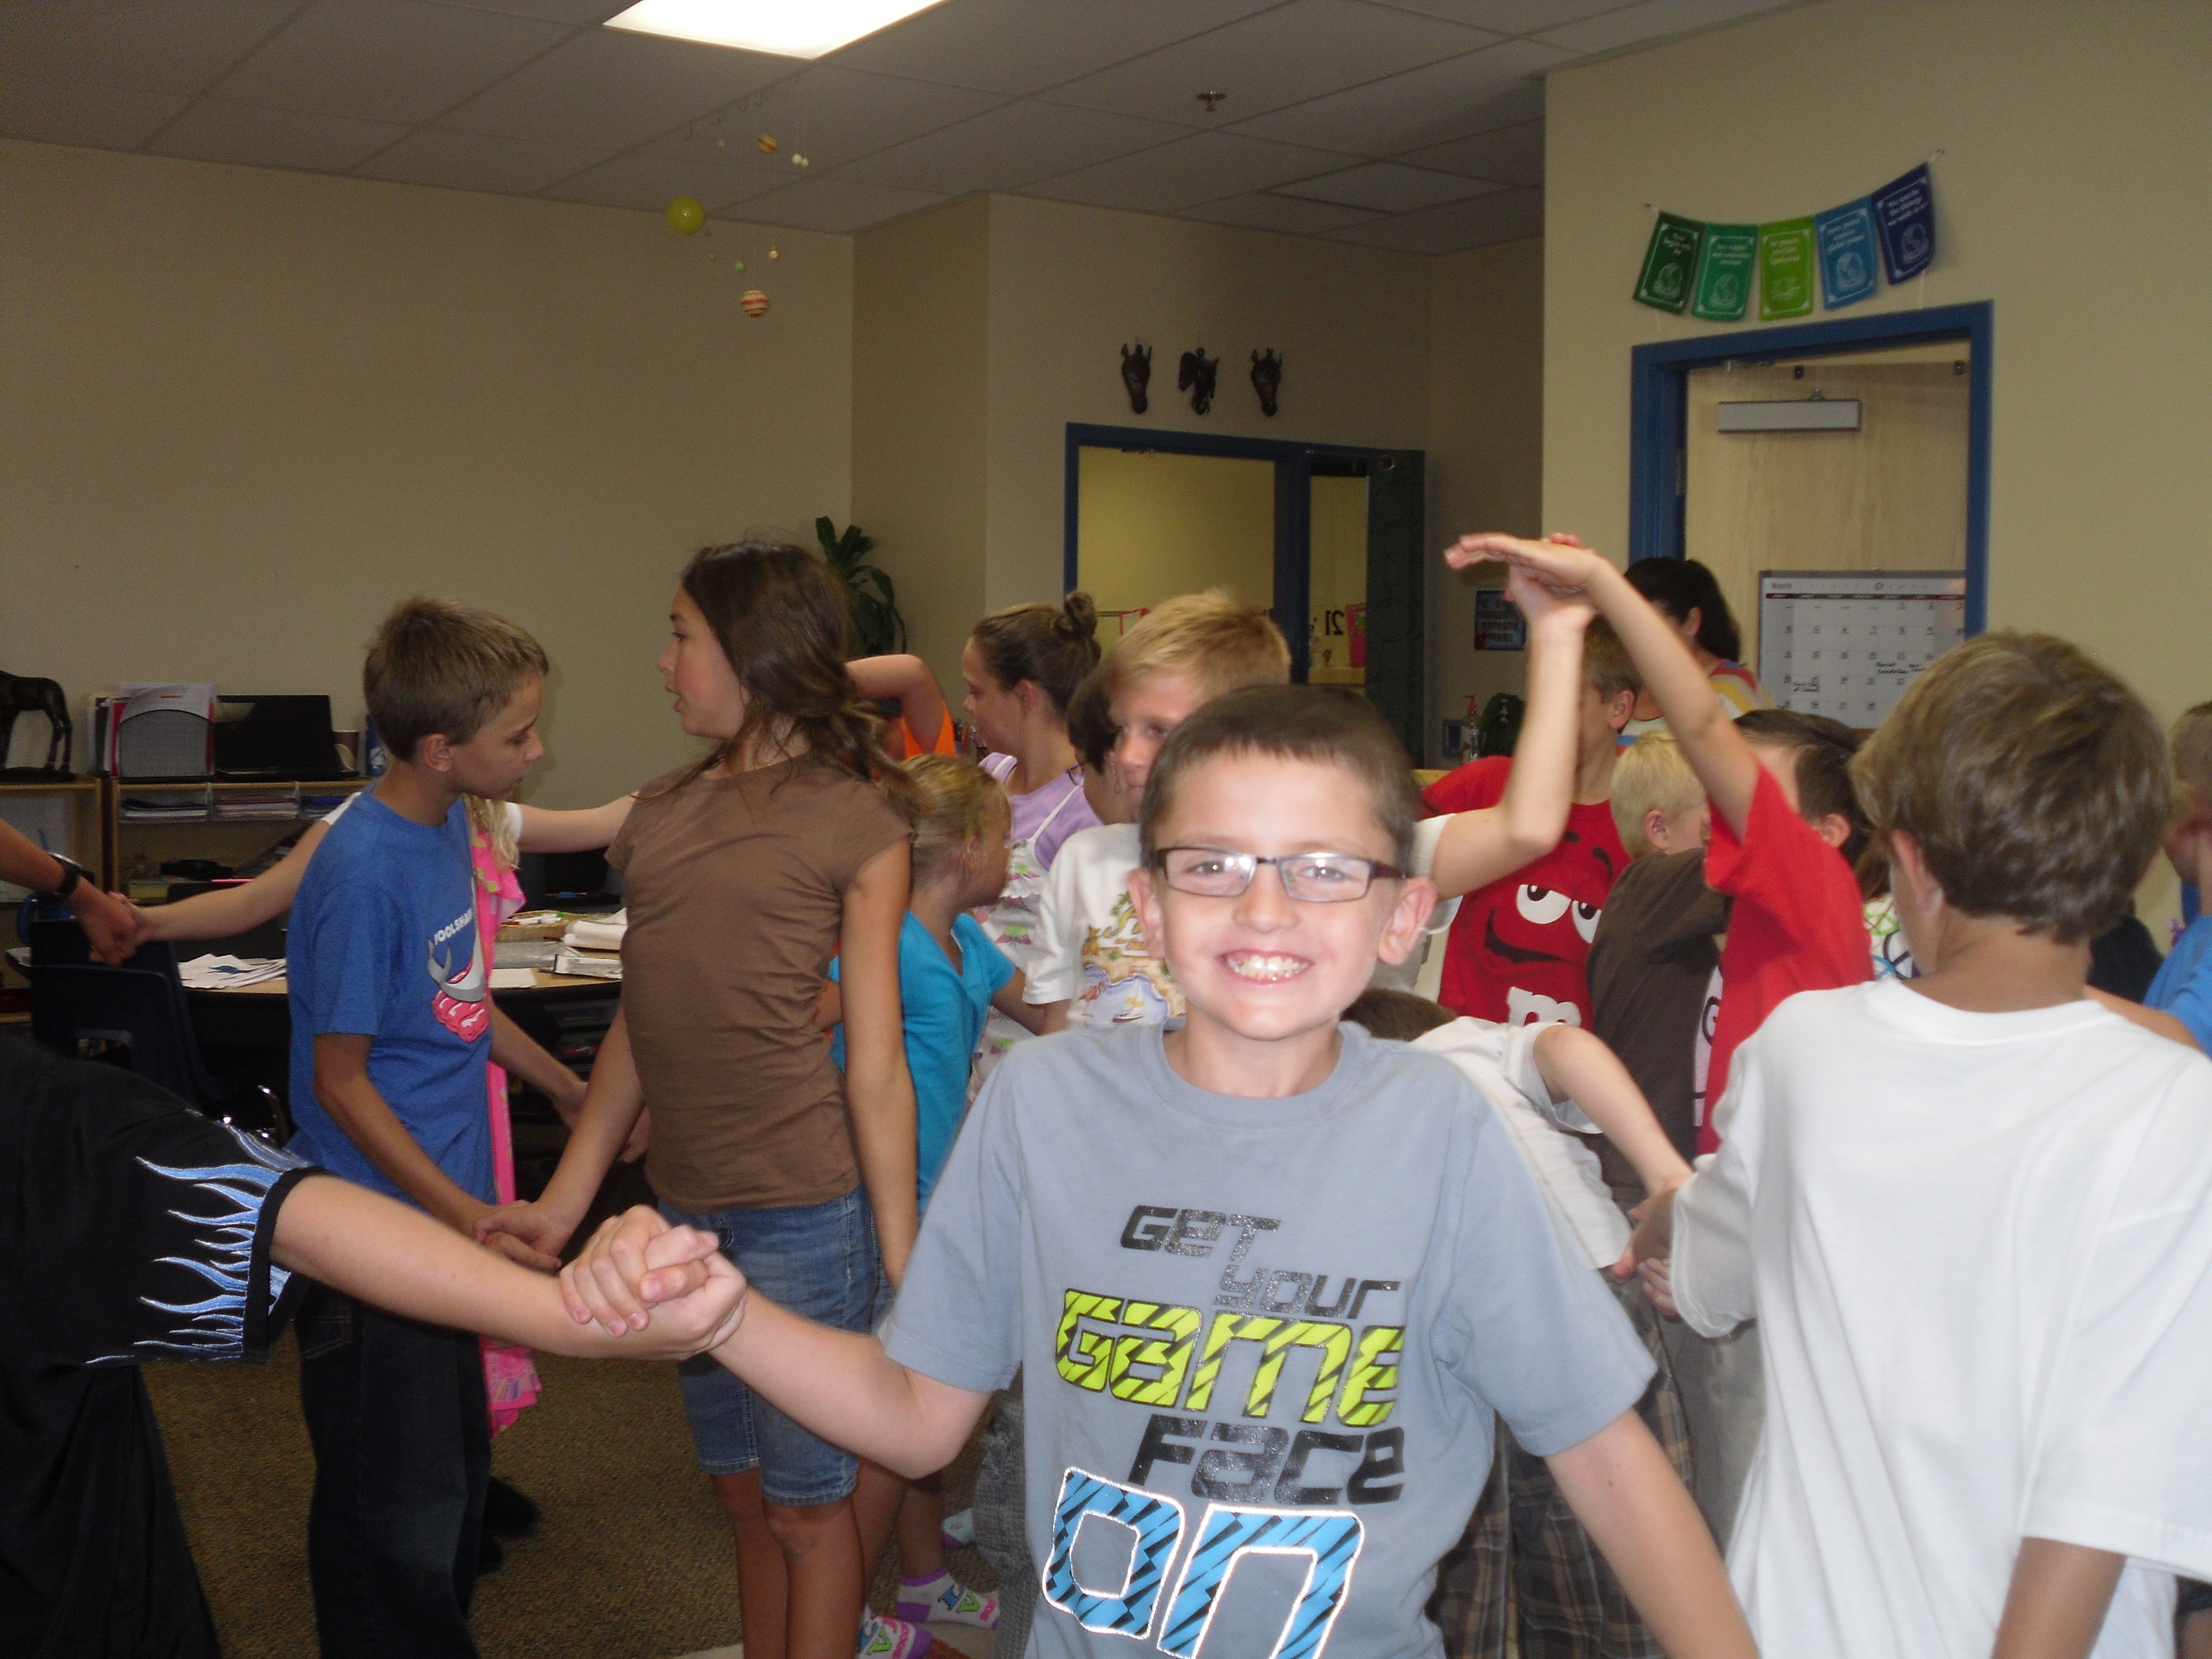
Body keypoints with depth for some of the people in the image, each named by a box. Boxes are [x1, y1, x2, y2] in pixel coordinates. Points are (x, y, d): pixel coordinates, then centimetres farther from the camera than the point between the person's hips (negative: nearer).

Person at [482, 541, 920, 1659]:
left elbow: (876, 1066, -6)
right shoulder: (665, 809, 11)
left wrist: (904, 1270, -7)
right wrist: (564, 1202, 10)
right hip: (684, 1200, 6)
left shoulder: (856, 821, -5)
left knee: (804, 1503, 6)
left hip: (800, 1204, -5)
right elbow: (639, 1030, 13)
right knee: (740, 1493, 17)